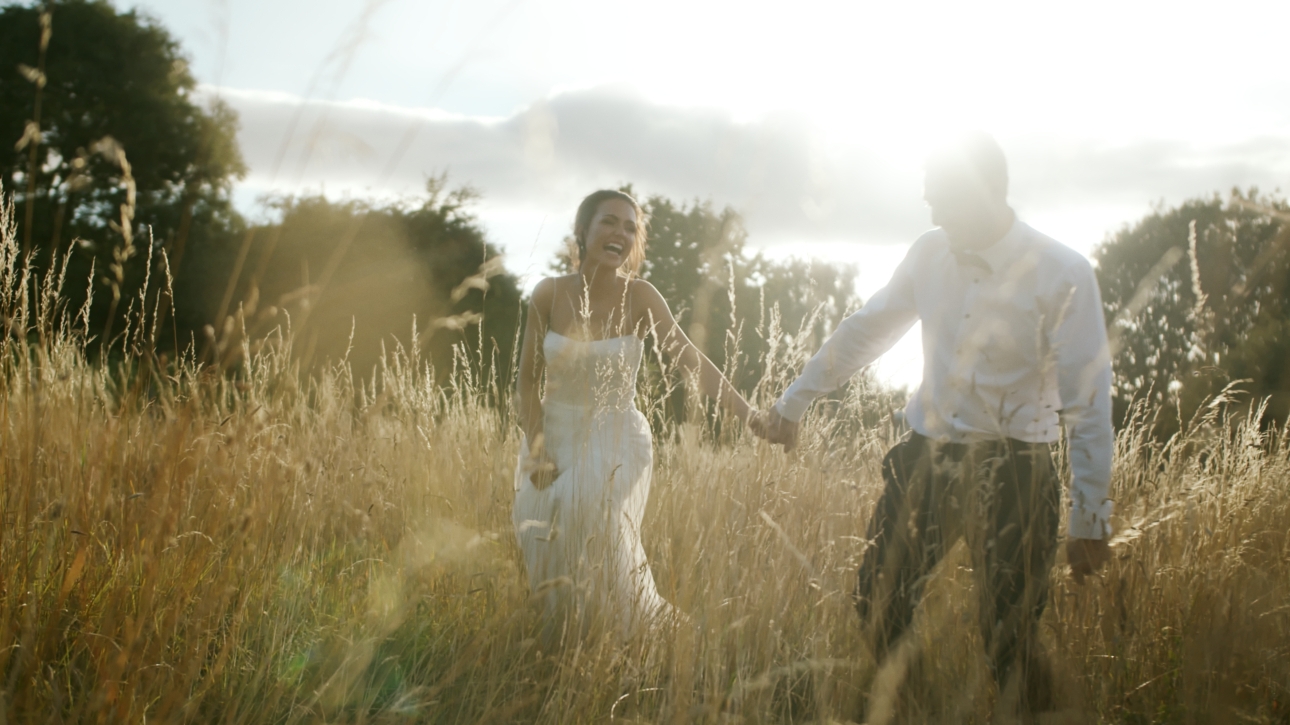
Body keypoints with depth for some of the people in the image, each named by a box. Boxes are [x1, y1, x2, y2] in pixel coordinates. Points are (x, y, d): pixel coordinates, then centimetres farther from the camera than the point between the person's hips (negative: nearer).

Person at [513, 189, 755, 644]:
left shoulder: (639, 298, -11)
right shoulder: (550, 294, -7)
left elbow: (694, 363, -17)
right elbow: (528, 380, -1)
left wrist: (752, 417, -27)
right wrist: (537, 452, -8)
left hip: (615, 442, -2)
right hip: (556, 436, 2)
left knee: (598, 550, -21)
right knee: (547, 552, -4)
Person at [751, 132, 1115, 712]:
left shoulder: (1061, 274, -13)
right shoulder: (930, 255, 1)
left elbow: (1088, 404, -12)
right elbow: (863, 333, 14)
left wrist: (1090, 520, -11)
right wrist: (792, 404, 19)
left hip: (1009, 474, -5)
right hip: (925, 457, 5)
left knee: (1011, 646, 0)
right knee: (876, 609, 8)